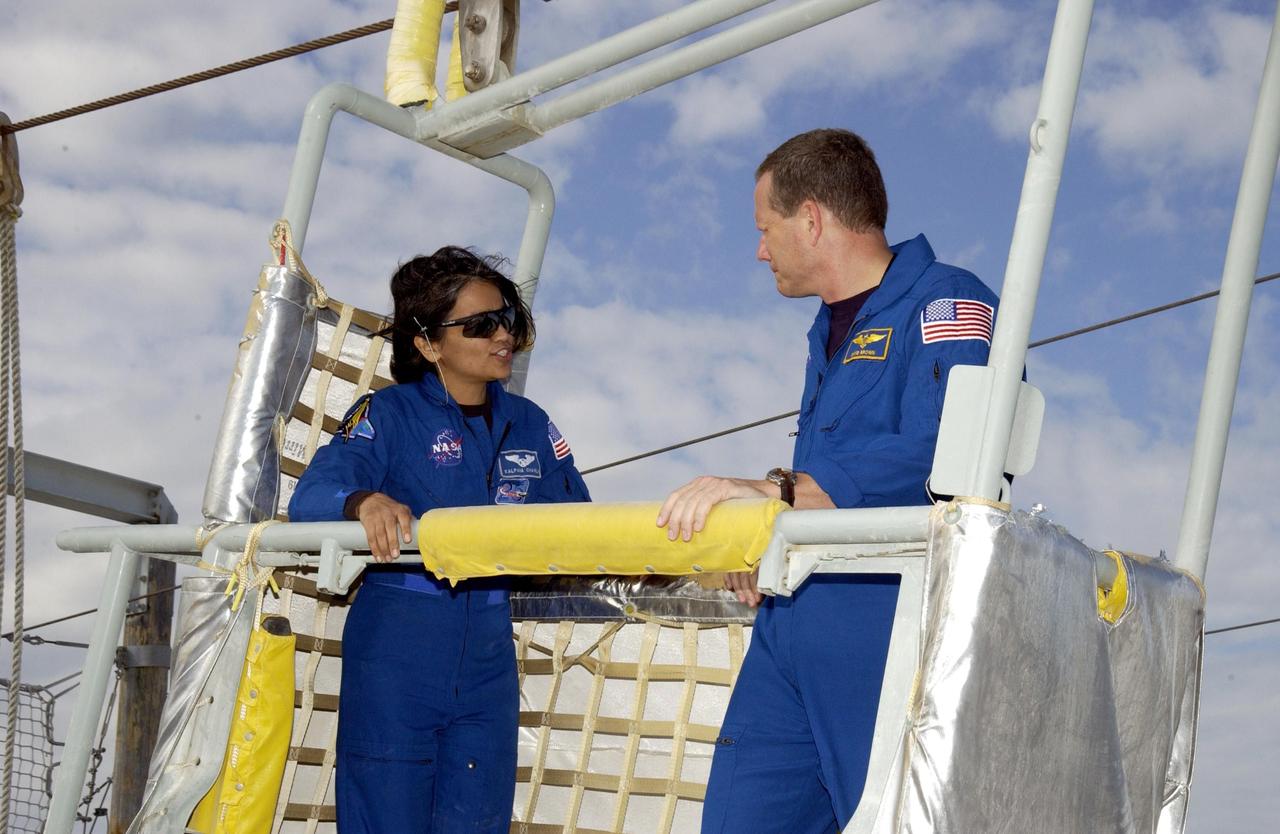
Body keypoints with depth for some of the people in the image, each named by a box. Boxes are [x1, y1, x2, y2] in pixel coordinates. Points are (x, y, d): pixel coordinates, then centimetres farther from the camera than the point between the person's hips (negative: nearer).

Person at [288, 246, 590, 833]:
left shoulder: (529, 426, 10)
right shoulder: (389, 414, -4)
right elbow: (313, 495, -19)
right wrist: (365, 501, -41)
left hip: (487, 658, 4)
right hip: (395, 648, -4)